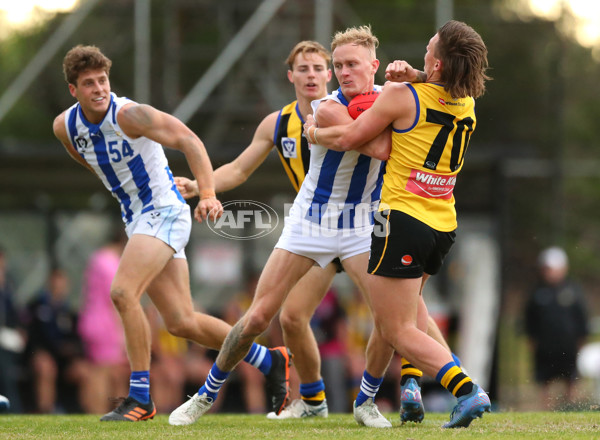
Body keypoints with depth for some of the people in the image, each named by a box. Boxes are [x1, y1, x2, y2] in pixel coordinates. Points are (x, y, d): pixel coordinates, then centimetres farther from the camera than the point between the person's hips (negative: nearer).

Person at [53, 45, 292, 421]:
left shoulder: (128, 114, -19)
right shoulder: (65, 127, 1)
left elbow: (188, 140, -26)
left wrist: (208, 195, -37)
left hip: (163, 212, -7)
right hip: (136, 219, 7)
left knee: (123, 293, -24)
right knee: (181, 322, 6)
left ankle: (140, 398, -16)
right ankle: (269, 360, 23)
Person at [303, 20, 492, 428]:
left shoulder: (403, 96, -12)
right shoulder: (467, 104, 7)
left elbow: (349, 138, -4)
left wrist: (315, 132, 16)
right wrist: (413, 75, 8)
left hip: (403, 219, -7)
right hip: (444, 226, 7)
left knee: (397, 330, -3)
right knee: (409, 301, 33)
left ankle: (468, 390, -19)